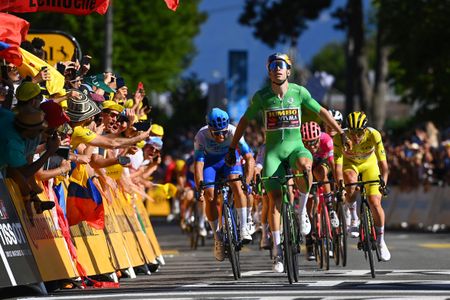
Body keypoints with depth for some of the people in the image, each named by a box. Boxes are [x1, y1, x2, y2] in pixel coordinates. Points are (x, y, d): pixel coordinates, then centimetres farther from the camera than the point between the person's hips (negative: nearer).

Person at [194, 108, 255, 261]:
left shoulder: (233, 132, -32)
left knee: (236, 185, -28)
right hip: (210, 162, 0)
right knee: (210, 197, -15)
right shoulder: (202, 136, -33)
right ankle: (217, 237, 0)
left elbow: (249, 158, -33)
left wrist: (247, 181, -45)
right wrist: (199, 188, -47)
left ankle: (243, 227, -23)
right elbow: (198, 163, -36)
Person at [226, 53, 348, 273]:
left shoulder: (299, 92, -3)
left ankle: (302, 209, -11)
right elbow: (245, 121, 9)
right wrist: (232, 149, 10)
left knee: (305, 165, -36)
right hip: (273, 151, 1)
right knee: (274, 197, -10)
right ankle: (277, 249, -3)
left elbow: (321, 112, 9)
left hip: (295, 147, -1)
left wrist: (342, 133, 10)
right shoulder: (261, 97, -3)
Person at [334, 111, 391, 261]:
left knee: (375, 203, -12)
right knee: (351, 185, -34)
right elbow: (338, 165, -36)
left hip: (369, 163, 0)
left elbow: (383, 163, -33)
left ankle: (381, 241, 8)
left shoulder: (373, 135, -33)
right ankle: (354, 219, -9)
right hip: (349, 163, 0)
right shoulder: (340, 138, -33)